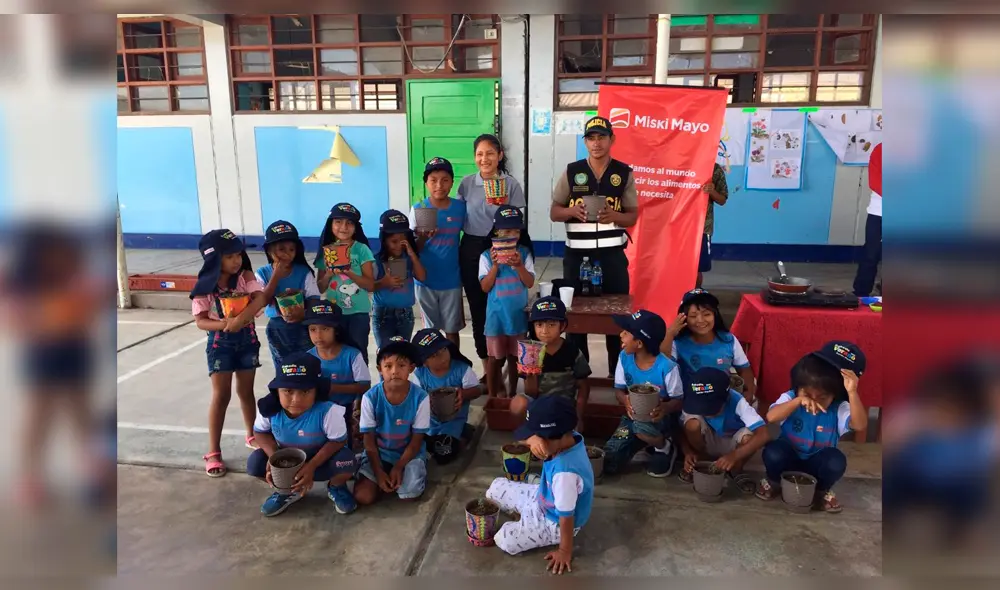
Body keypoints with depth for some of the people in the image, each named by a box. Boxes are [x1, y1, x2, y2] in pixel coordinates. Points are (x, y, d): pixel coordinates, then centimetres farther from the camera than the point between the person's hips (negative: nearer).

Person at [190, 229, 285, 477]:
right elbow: (201, 321, -14)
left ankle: (252, 436, 34)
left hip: (247, 340, 2)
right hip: (220, 343, -2)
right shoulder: (204, 287, -10)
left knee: (246, 391, 14)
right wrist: (225, 323, -29)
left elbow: (261, 299, -21)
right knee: (221, 395, 0)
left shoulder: (246, 277, -7)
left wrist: (240, 318, -37)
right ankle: (213, 452, 9)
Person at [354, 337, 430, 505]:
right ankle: (385, 479, 13)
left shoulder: (420, 397, -18)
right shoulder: (370, 397, -17)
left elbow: (417, 440, -10)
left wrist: (398, 467, -17)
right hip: (378, 453, 1)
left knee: (410, 494, -22)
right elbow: (369, 440, -8)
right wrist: (378, 471, -15)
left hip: (409, 453, -1)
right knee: (363, 497, -17)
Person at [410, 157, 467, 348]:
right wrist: (422, 238, -26)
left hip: (451, 280, 1)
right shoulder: (418, 209, -7)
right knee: (430, 329, 14)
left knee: (452, 329, 13)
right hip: (425, 280, 0)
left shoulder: (461, 207, -4)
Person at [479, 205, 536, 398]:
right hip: (497, 315, -2)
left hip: (518, 314, 2)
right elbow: (485, 287, -10)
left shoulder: (524, 253, -4)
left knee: (515, 356, 15)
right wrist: (495, 265, -21)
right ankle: (493, 397, 24)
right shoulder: (487, 256, -8)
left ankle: (513, 393, 32)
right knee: (496, 358, 10)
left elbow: (530, 283, -7)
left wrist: (519, 265, -21)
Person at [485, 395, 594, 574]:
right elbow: (534, 433, -10)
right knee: (497, 487, 9)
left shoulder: (565, 472, -44)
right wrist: (534, 439, -36)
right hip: (542, 499, 8)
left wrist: (565, 551, -16)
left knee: (505, 541, -13)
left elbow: (566, 516, -31)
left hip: (554, 522, -8)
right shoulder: (571, 438, -21)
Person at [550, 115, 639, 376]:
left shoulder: (624, 173, 2)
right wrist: (572, 211, -16)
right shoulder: (572, 171, 2)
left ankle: (618, 371, 18)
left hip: (612, 253, 0)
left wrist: (613, 216, -18)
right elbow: (554, 212, 6)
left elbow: (632, 216, 4)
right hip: (577, 253, 1)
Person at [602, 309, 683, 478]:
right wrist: (626, 400, -26)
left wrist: (665, 408, -38)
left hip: (660, 417, -5)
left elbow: (679, 401, -14)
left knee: (641, 425, -42)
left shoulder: (666, 367, -24)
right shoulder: (624, 358, -10)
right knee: (609, 464, -8)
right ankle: (642, 441, 22)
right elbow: (619, 389, -1)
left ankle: (664, 449, -4)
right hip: (634, 415, 5)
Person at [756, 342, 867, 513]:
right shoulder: (790, 397, -15)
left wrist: (852, 393, -46)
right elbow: (771, 417, -33)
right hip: (789, 460, 0)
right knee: (772, 451, -33)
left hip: (818, 465, 1)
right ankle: (774, 481, 3)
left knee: (836, 460, -32)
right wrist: (799, 400, -43)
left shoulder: (838, 409, -14)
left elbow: (860, 425, -35)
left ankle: (823, 490, 3)